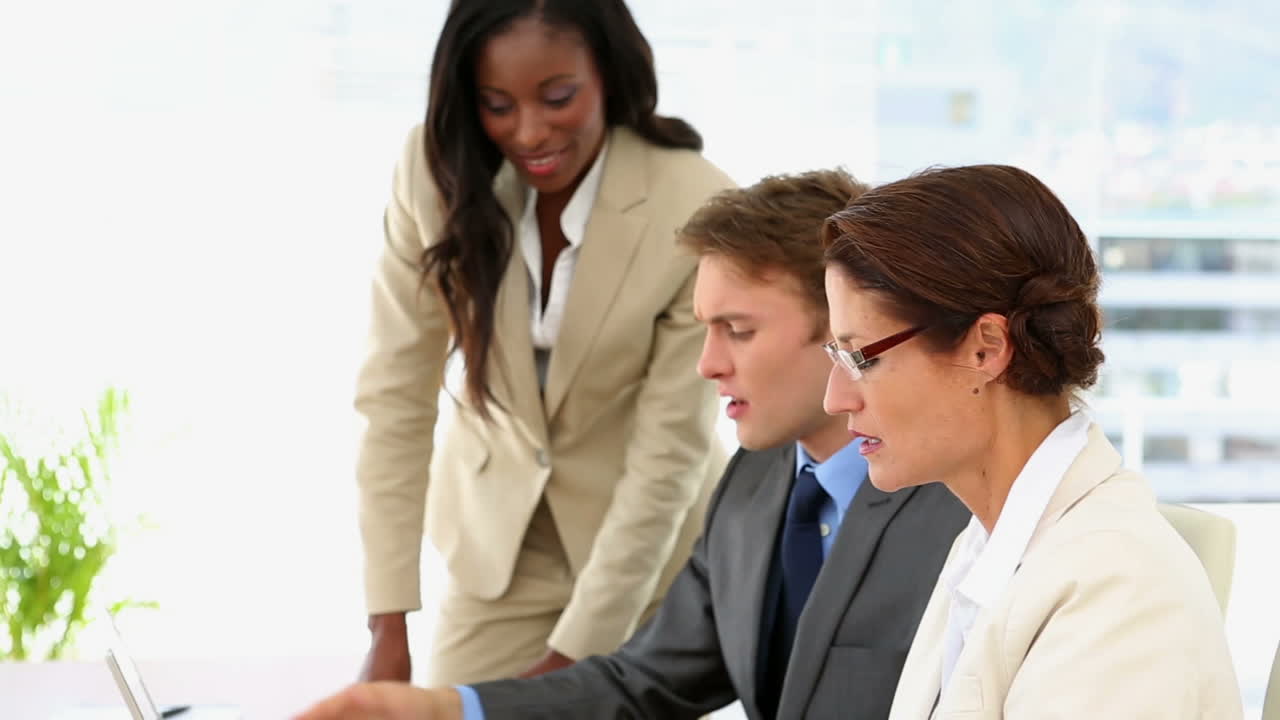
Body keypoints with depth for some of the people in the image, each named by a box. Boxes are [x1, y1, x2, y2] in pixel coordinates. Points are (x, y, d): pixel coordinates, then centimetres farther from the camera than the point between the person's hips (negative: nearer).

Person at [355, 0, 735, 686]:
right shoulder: (437, 169, -17)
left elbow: (669, 450, -21)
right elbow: (395, 392, -15)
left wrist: (568, 658, -22)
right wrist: (388, 628, -20)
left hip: (647, 542, -2)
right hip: (495, 530, 2)